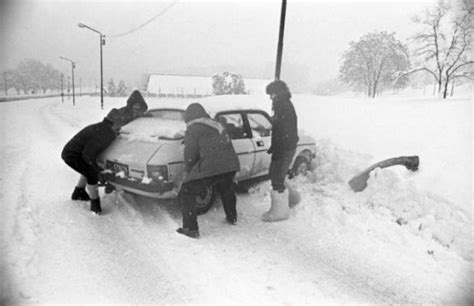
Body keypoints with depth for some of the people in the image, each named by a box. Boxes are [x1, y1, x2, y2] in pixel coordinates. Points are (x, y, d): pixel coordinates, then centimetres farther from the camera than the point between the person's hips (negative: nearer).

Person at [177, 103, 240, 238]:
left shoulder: (192, 130, 2)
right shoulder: (217, 125, 23)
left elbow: (190, 155, -3)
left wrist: (187, 171, 13)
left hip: (210, 168, -7)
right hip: (231, 165, 7)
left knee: (186, 193, 9)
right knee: (226, 190, 35)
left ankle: (191, 229, 8)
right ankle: (232, 217, 51)